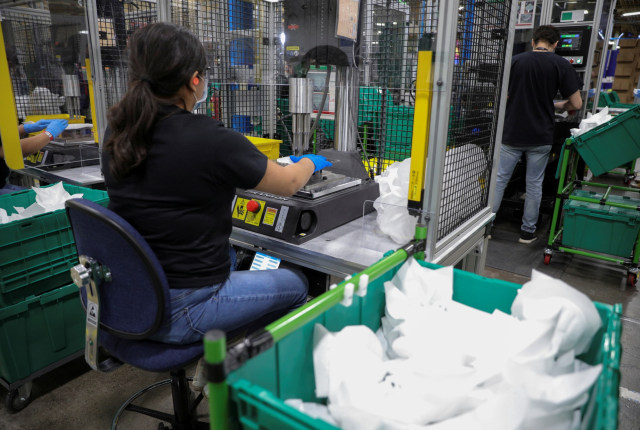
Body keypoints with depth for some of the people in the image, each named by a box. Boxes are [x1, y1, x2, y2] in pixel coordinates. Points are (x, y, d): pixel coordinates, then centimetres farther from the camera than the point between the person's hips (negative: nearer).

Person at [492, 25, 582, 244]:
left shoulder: (515, 60, -1)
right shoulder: (561, 64, -4)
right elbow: (576, 103, -3)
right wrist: (556, 105, 17)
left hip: (511, 133, 1)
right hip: (540, 136, 0)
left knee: (499, 179, 7)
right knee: (534, 184, 10)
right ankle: (528, 231, 19)